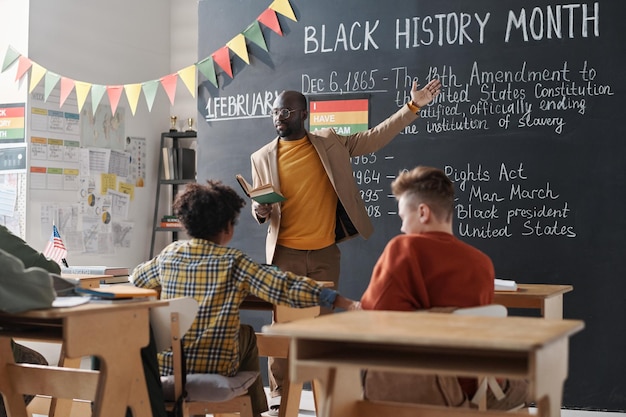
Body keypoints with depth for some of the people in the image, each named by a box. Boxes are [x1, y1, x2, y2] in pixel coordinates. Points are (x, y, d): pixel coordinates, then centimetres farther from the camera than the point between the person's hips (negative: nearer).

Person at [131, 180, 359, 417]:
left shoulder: (169, 254, 0)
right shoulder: (235, 262, -12)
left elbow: (137, 278, 20)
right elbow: (288, 288, -18)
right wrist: (347, 304, -16)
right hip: (216, 368, -3)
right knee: (247, 335, 29)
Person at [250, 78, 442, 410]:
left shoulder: (330, 143, 4)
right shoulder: (262, 157, 4)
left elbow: (375, 138, 5)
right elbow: (257, 206, 11)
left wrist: (414, 106, -1)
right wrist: (260, 211, -14)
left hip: (324, 253, 0)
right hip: (284, 253, 0)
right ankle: (278, 393, 11)